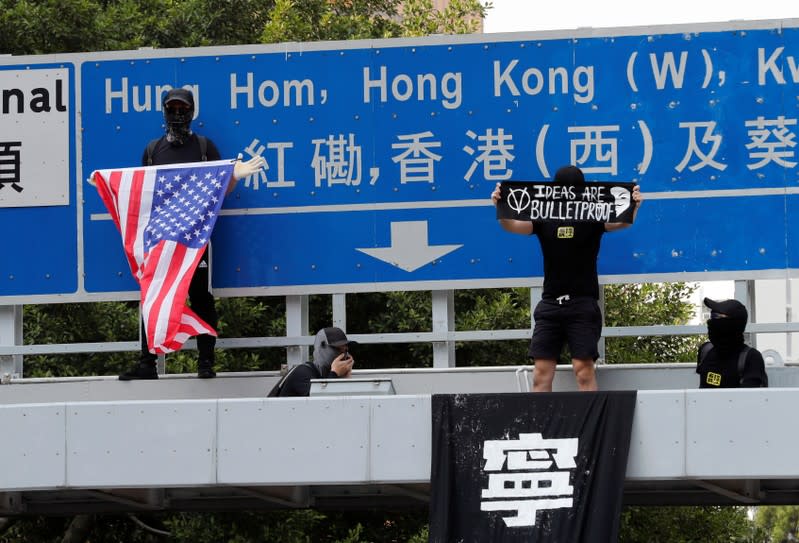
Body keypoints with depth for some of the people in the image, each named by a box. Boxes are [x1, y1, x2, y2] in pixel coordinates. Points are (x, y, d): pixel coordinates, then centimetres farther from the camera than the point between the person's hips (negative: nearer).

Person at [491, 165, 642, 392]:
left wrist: (633, 207, -32)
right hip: (550, 303, 3)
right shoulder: (544, 219, 7)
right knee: (541, 371, -4)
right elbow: (512, 226, -2)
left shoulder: (592, 217, 2)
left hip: (583, 303, -2)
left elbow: (621, 222, -10)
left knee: (584, 369, -9)